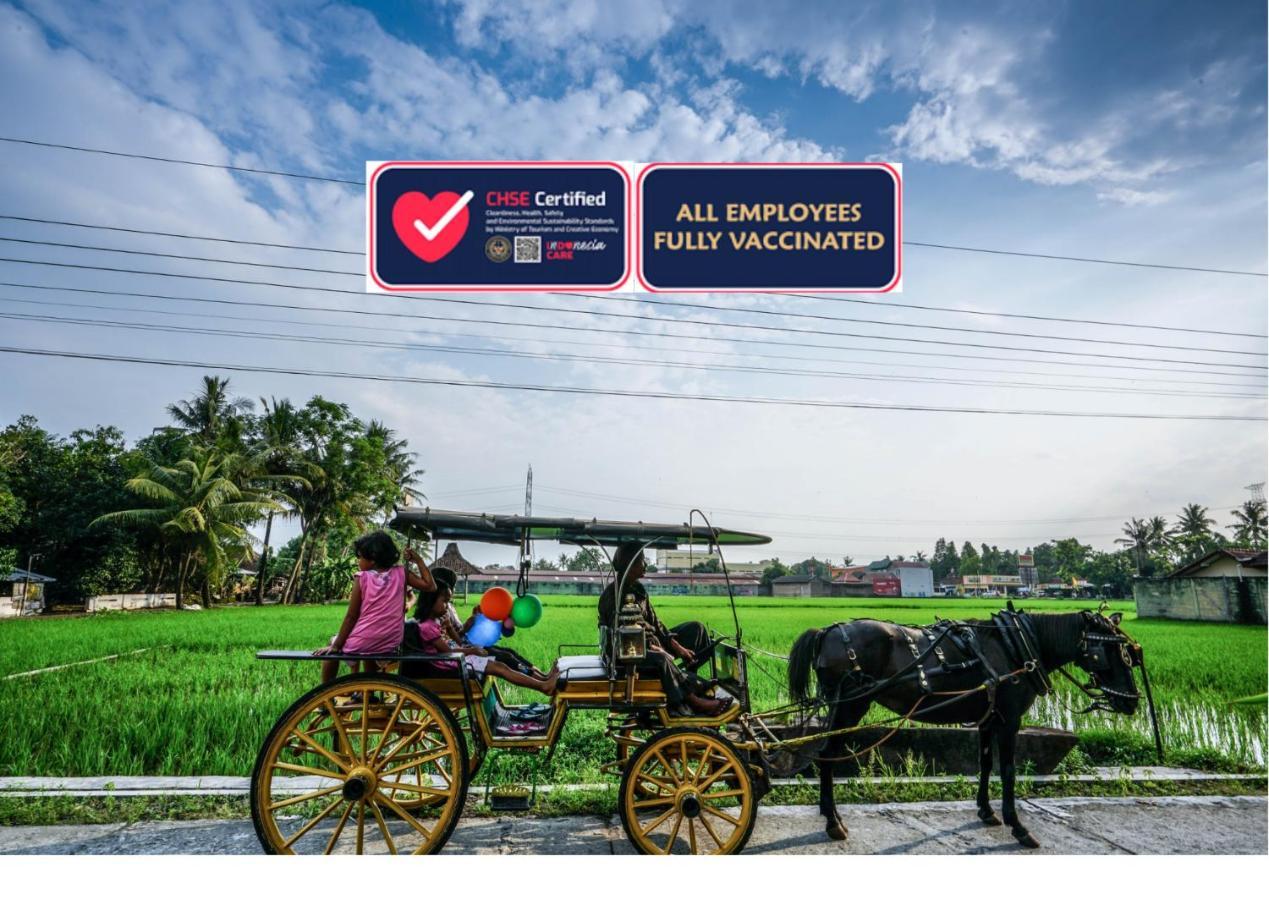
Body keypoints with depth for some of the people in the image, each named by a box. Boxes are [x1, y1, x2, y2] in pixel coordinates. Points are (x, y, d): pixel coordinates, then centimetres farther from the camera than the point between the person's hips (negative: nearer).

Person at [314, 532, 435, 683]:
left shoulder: (362, 578, -8)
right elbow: (430, 586, -1)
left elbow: (351, 616, -7)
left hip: (362, 644, -4)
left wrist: (336, 645, -1)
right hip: (390, 645, 4)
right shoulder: (401, 573, -2)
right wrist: (419, 561, 4)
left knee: (333, 642, 28)